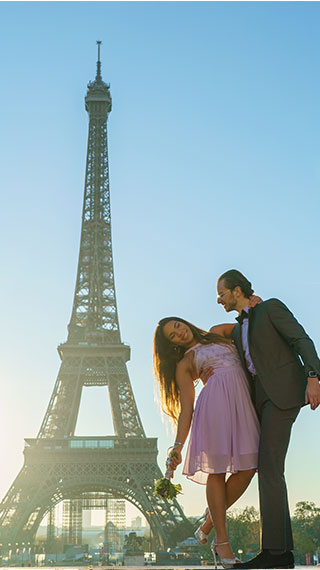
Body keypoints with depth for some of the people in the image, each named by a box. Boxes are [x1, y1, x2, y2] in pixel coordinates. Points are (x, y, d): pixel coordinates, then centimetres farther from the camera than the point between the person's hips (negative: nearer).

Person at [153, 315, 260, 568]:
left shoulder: (218, 332, 26)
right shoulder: (184, 365, 14)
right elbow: (186, 409, 7)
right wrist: (178, 446, -3)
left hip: (243, 404, 3)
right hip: (216, 403, -3)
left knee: (247, 469, -7)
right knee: (217, 471, -8)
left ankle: (209, 521, 11)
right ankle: (222, 541, 0)